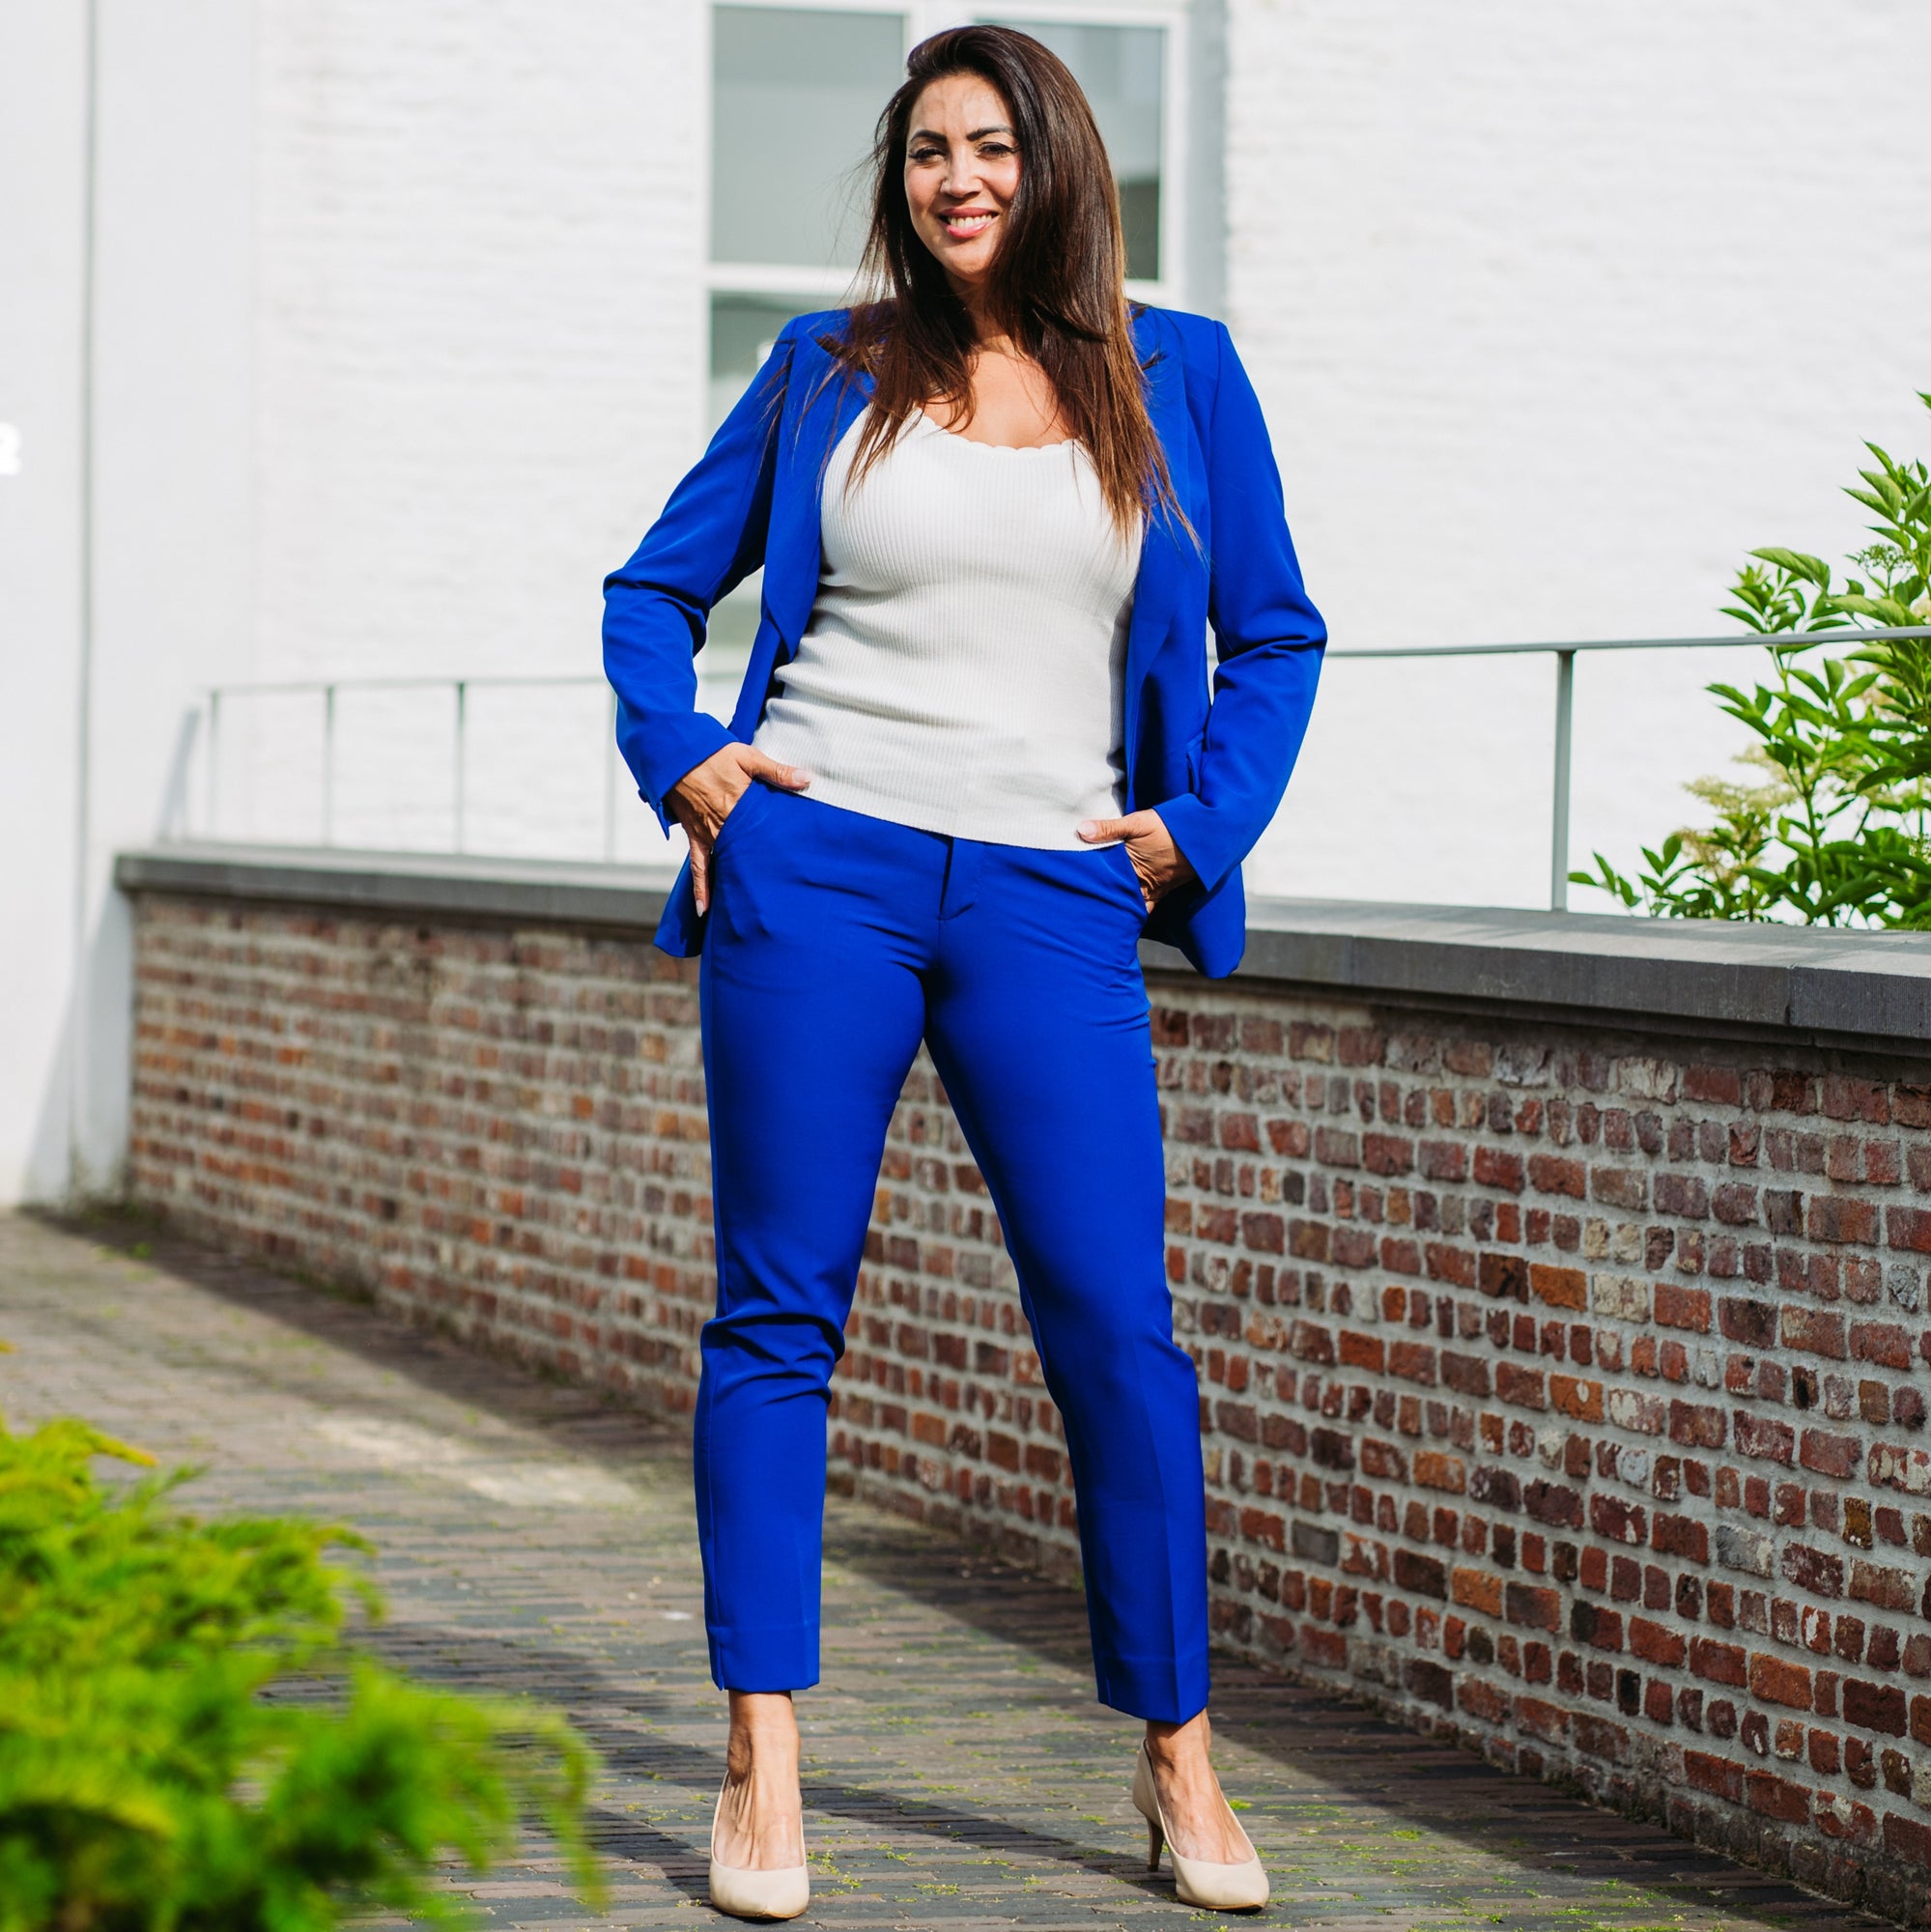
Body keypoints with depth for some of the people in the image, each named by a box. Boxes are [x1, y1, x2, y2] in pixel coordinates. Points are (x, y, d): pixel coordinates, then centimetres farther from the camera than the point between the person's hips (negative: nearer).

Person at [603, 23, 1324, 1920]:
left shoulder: (1176, 376, 9)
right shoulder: (828, 372, 9)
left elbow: (1274, 638, 15)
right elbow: (653, 588, 17)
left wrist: (1194, 832, 4)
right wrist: (685, 764, 1)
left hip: (1050, 903, 0)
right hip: (815, 872, 0)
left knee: (1116, 1322, -5)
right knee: (779, 1312, -1)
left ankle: (1177, 1759, 7)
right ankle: (763, 1768, 3)